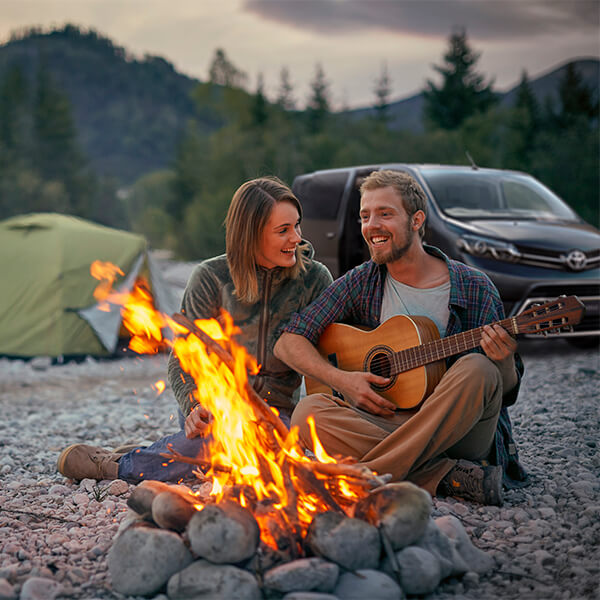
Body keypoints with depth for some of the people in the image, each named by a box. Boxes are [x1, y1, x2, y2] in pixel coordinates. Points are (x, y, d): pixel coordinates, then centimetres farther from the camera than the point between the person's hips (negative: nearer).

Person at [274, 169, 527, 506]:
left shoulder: (475, 289, 0)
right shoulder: (359, 284, 6)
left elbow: (507, 393, 1)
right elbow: (289, 342, 4)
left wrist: (503, 362, -23)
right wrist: (341, 379, -11)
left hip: (457, 432, -2)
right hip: (381, 422, 2)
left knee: (477, 369, -31)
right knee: (308, 412, -25)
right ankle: (449, 476, -28)